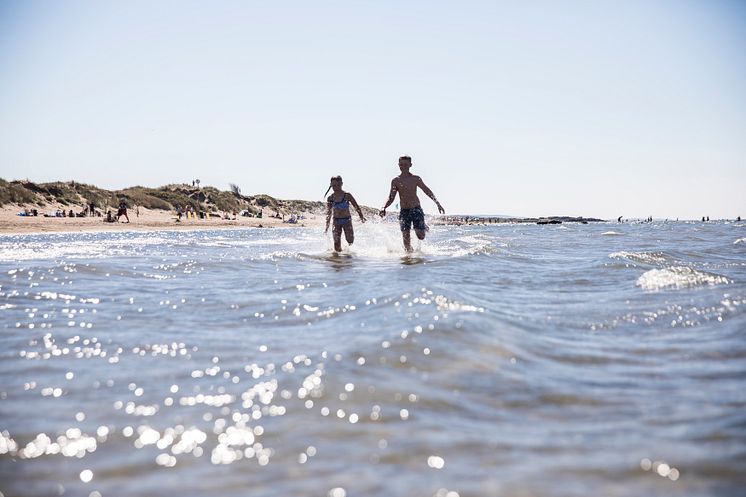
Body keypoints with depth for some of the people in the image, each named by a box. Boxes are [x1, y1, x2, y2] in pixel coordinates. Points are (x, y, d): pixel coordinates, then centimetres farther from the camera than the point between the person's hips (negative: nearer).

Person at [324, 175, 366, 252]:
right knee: (337, 242, -10)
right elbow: (329, 213, 9)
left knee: (350, 240, -11)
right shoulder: (330, 198, 1)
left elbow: (356, 207, -2)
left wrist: (361, 217, -13)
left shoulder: (347, 195, -6)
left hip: (347, 220, -2)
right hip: (336, 221, 2)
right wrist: (327, 226, 8)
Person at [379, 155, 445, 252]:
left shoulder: (416, 179, 1)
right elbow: (391, 198, 4)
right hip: (404, 211, 1)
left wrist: (437, 203, -7)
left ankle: (424, 228, 24)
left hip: (416, 209, -1)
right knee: (405, 238, -5)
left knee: (420, 236, -9)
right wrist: (384, 208, -14)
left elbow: (428, 191, 4)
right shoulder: (395, 181, 4)